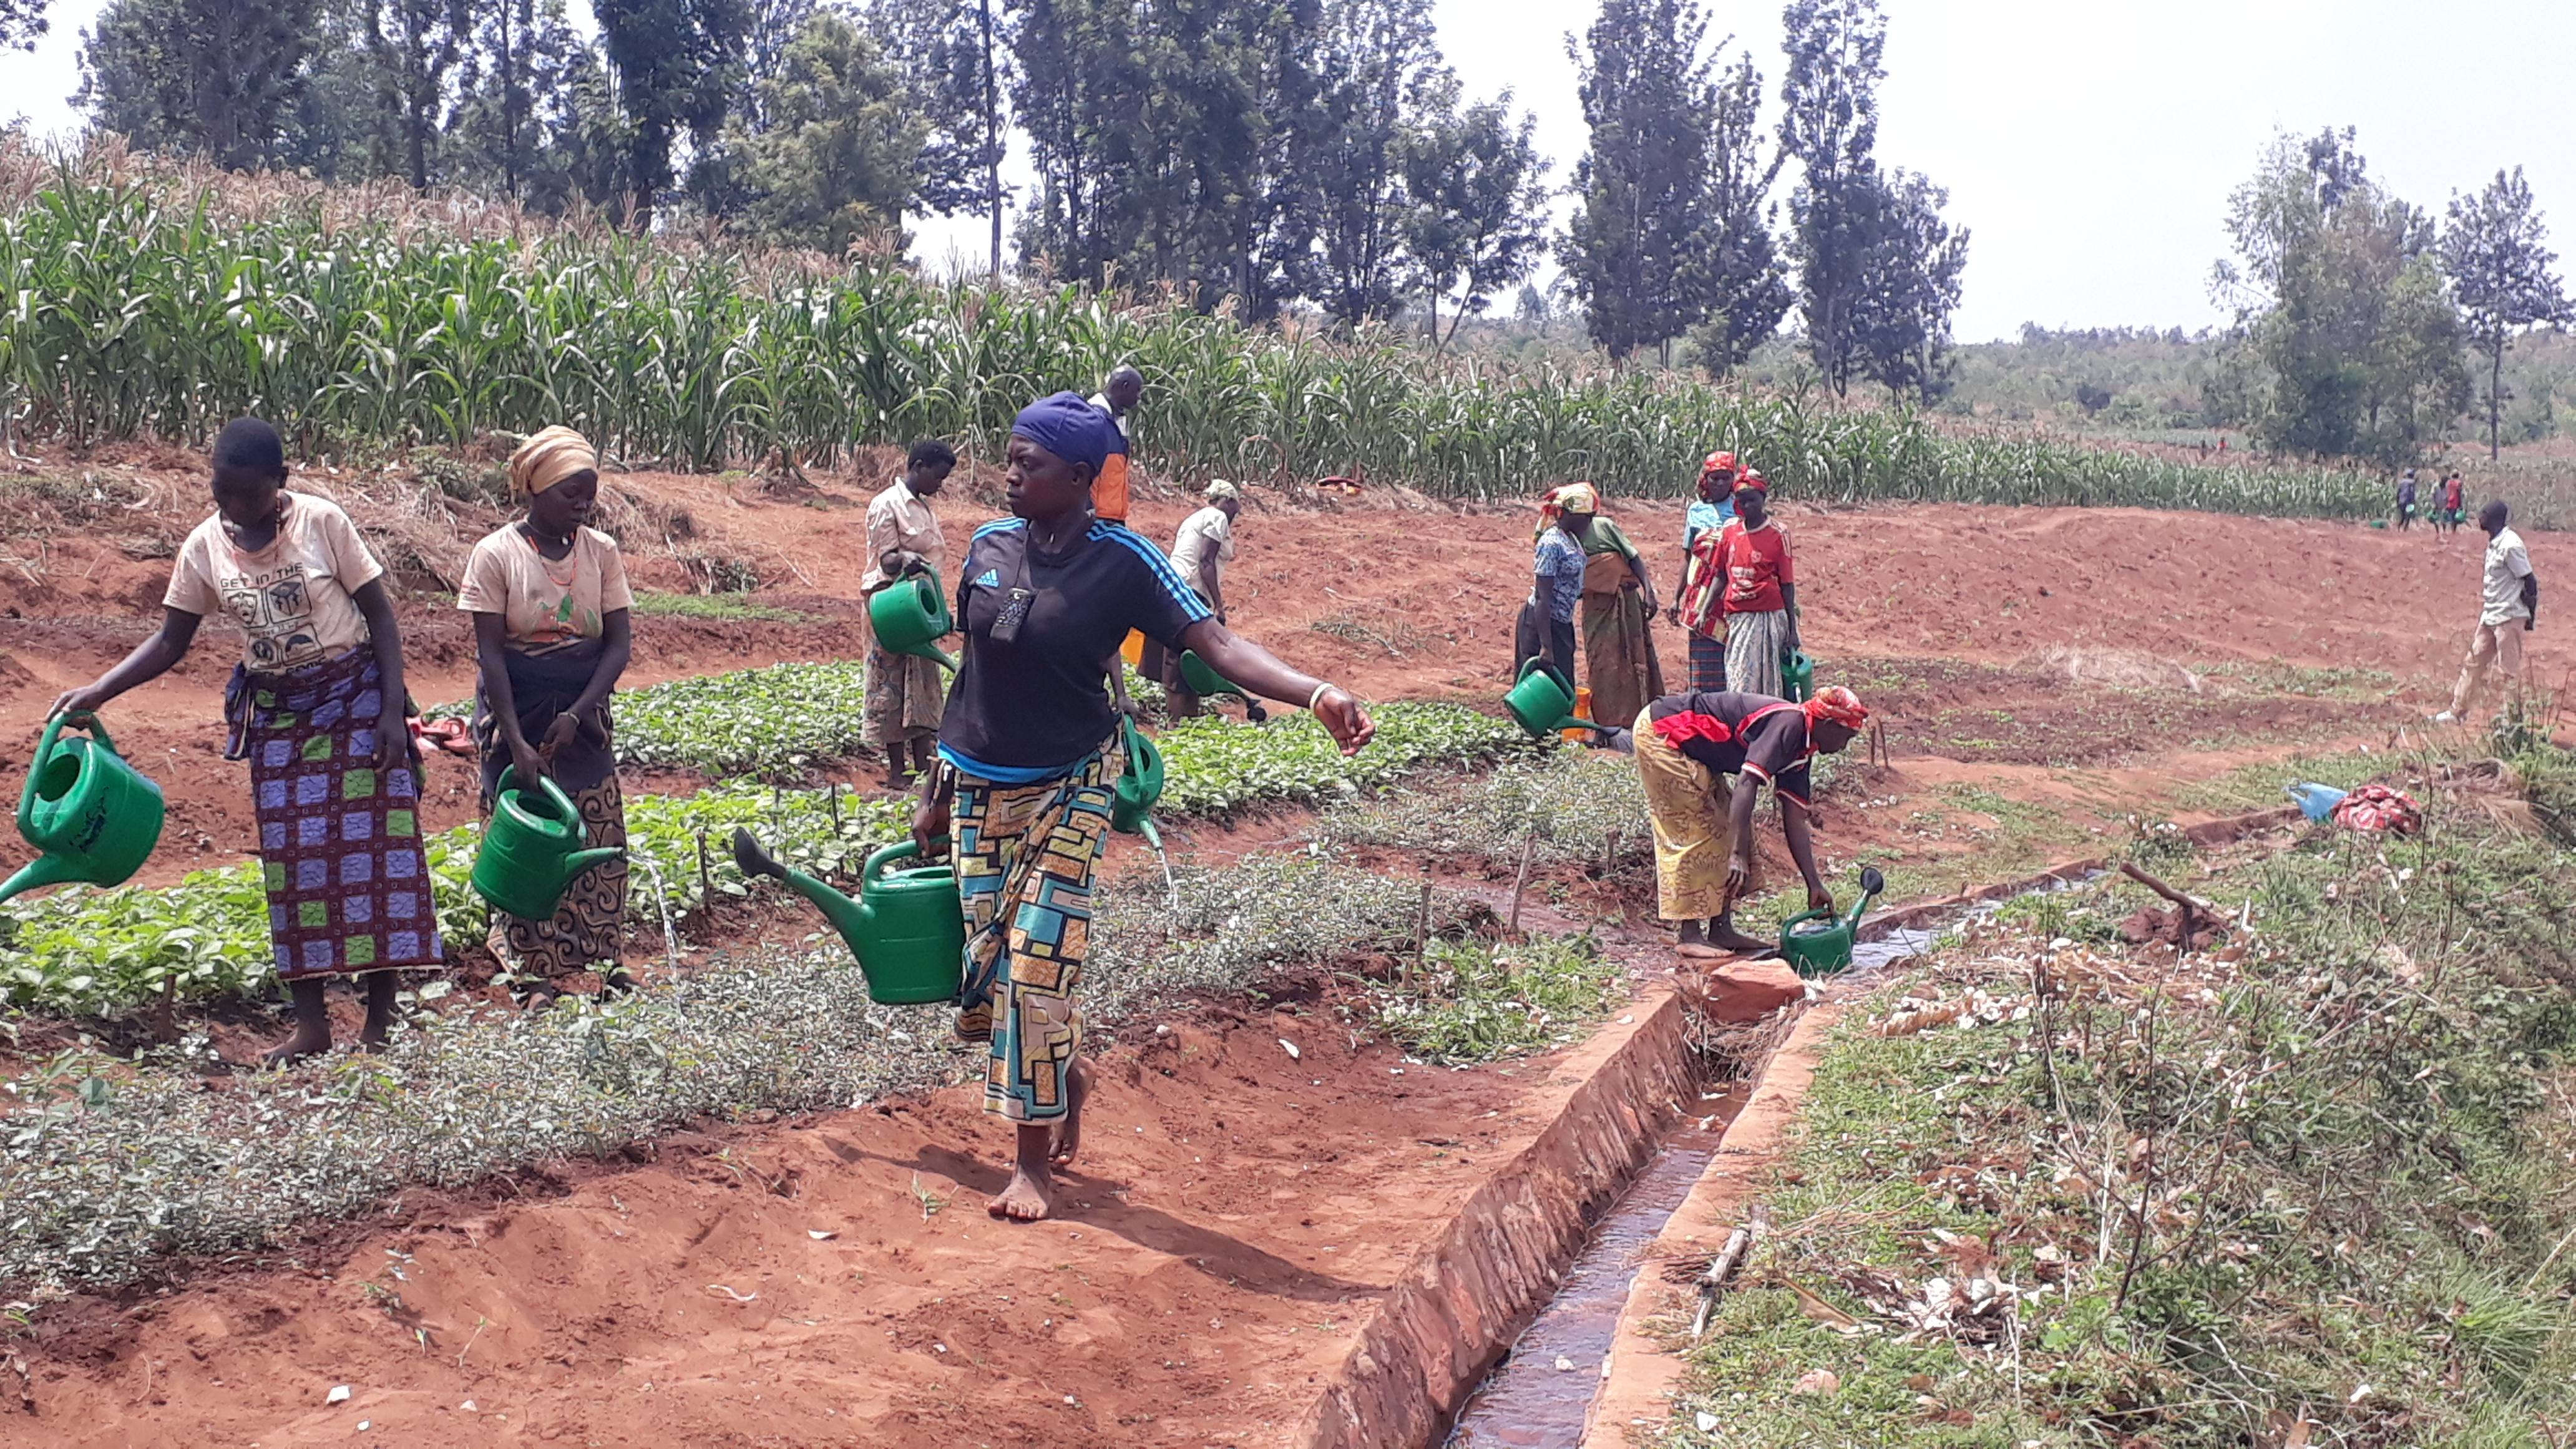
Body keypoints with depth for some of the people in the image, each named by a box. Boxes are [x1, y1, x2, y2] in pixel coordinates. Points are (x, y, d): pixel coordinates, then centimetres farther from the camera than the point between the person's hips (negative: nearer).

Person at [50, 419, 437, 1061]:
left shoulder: (322, 522, -12)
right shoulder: (205, 547, -2)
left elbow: (381, 615, -9)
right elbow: (170, 640, 6)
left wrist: (393, 712, -14)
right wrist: (97, 691, -7)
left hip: (354, 698, -3)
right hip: (277, 715, 3)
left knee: (371, 847, -3)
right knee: (291, 860, 3)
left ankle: (381, 1018, 4)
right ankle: (310, 1024, 9)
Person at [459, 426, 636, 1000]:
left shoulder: (601, 551, 0)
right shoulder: (497, 554, -9)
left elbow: (620, 642, -3)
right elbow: (490, 652, -12)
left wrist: (575, 715, -14)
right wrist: (517, 741, -18)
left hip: (583, 713, 3)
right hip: (517, 711, -3)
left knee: (600, 841, 4)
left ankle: (607, 963, 14)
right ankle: (536, 975, 9)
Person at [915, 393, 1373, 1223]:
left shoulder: (1121, 562, -11)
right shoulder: (990, 547, 2)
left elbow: (1215, 643, -20)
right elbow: (971, 672, 11)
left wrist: (1317, 694, -36)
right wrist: (934, 792, 15)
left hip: (1068, 791, -4)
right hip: (977, 788, 5)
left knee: (1038, 959, -11)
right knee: (988, 961, 4)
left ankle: (1034, 1161, 2)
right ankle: (1067, 1076, 34)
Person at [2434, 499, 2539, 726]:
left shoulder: (2510, 545, -19)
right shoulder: (2495, 543, 9)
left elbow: (2530, 581, -16)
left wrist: (2531, 615, -13)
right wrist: (2486, 607, 19)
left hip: (2509, 617, -10)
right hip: (2490, 616, 10)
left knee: (2510, 669, -1)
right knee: (2474, 662, 13)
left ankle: (2514, 717, 8)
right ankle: (2458, 711, 21)